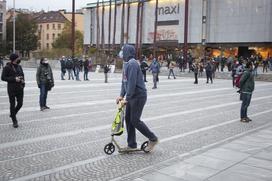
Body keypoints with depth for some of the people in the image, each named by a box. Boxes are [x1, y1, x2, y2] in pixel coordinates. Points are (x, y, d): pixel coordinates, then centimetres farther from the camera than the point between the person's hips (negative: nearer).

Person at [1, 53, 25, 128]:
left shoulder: (19, 66, 9)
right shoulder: (7, 67, -7)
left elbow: (22, 75, 22)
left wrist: (22, 79, 0)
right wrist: (14, 79, -18)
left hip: (20, 88, 5)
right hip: (11, 89, -5)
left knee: (20, 104, 5)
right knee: (12, 104, 3)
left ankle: (13, 114, 34)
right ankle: (14, 121, 13)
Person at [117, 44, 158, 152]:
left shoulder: (132, 64, -18)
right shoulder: (126, 64, 13)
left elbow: (132, 82, -24)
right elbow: (124, 81, 16)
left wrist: (127, 98, -22)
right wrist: (121, 95, 9)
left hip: (138, 96, -10)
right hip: (131, 96, 10)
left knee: (135, 120, -6)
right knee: (128, 119, 9)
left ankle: (153, 139, 11)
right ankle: (131, 145, 18)